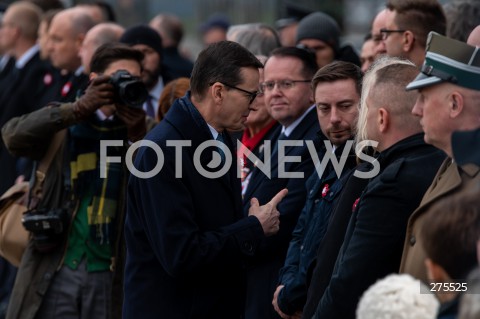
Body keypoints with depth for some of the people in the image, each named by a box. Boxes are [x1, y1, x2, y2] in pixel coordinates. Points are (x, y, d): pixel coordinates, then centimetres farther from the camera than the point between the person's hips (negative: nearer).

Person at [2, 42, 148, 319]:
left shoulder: (144, 131, 7)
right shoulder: (66, 124, 5)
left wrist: (139, 137, -19)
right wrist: (80, 108, -19)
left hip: (111, 273, 1)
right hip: (55, 268, -1)